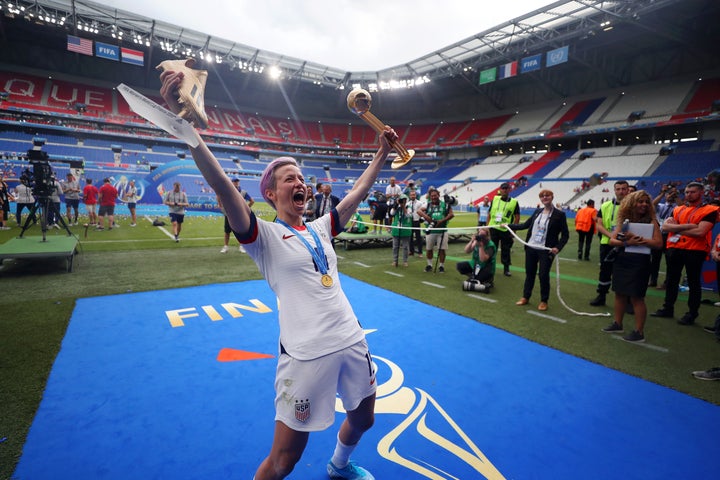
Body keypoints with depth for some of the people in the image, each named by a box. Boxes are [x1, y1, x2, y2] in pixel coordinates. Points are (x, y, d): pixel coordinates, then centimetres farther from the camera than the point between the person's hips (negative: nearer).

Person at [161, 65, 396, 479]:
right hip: (307, 355, -6)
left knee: (363, 419, 26)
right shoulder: (265, 236, -7)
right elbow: (223, 188, -22)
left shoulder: (321, 228, 10)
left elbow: (360, 190, 17)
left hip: (353, 343, 7)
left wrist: (383, 152, 18)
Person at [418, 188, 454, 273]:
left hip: (442, 230, -2)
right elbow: (419, 211, -6)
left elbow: (451, 214, -6)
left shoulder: (444, 204, 2)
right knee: (428, 249, 8)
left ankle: (441, 266, 14)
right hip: (430, 230, 2)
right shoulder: (428, 205, 6)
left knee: (442, 249, 1)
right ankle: (429, 265, 24)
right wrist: (425, 216, -24)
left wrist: (441, 221, -15)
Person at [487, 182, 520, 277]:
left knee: (505, 250, 5)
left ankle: (506, 269, 18)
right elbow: (490, 214, 10)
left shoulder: (514, 202, -2)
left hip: (506, 230, -2)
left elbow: (517, 217, -1)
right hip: (493, 229, 2)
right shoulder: (495, 199, 6)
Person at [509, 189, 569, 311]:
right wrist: (508, 225, 13)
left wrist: (558, 247, -17)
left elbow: (565, 234, -4)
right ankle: (525, 297, 25)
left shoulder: (560, 214, -5)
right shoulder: (537, 212, 7)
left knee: (543, 275, 1)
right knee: (529, 273, 12)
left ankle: (544, 301, 18)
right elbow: (525, 225, 15)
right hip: (531, 248, 4)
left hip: (546, 250, -4)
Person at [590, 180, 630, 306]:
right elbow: (598, 225, 1)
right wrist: (610, 235, -14)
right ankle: (601, 296, 23)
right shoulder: (606, 206, 5)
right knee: (605, 270, 11)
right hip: (607, 244, 2)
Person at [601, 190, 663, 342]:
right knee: (620, 293, 12)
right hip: (621, 261, 5)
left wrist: (639, 239, -22)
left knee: (636, 297, -1)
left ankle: (639, 332, 8)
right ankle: (617, 324, 25)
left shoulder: (651, 221, -4)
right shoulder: (623, 220, 6)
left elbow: (658, 243, -14)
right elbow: (612, 241, -1)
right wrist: (627, 242, -18)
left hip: (639, 263, -5)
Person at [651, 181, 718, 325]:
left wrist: (676, 229, -8)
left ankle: (692, 314, 13)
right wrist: (687, 226, -14)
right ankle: (668, 308, 24)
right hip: (674, 248, 6)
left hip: (695, 250, -5)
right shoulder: (678, 209, 12)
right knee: (672, 280, 13)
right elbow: (665, 226, -1)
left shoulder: (709, 210, -5)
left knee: (693, 282, 4)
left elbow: (700, 232, -18)